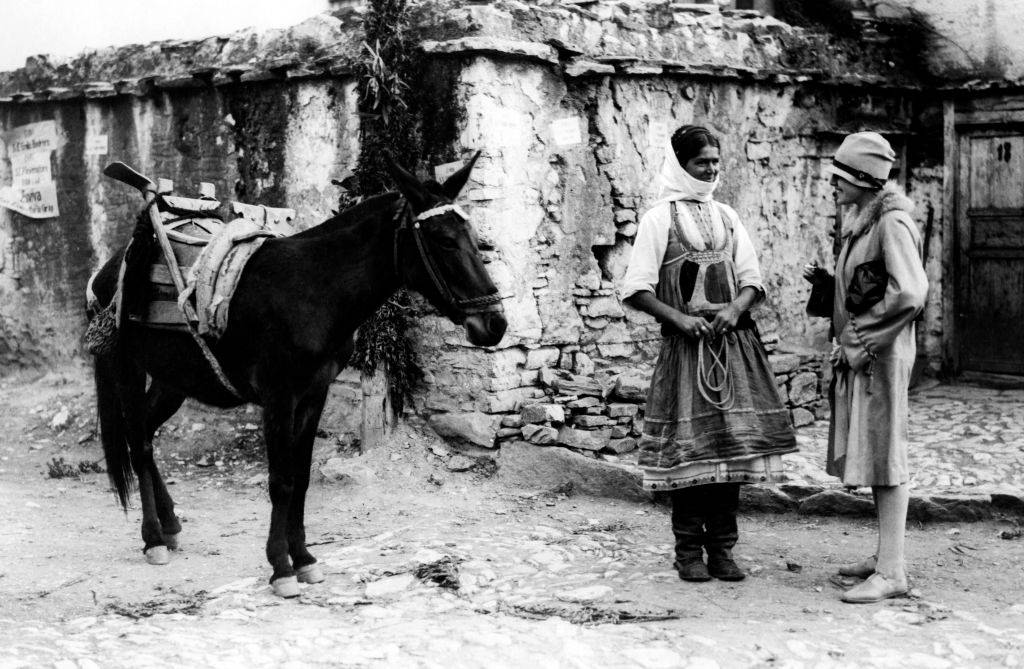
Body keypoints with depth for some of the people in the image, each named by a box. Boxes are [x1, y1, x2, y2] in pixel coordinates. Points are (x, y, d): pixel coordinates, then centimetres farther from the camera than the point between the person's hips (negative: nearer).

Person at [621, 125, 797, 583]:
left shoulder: (727, 218, 15)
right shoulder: (659, 218, 1)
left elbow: (752, 280, 14)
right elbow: (635, 290, -4)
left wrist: (735, 308, -6)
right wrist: (680, 318, -15)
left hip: (734, 342, 4)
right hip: (685, 345, -4)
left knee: (732, 444, 3)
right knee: (689, 449, -4)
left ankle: (722, 549, 12)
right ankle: (688, 550, 8)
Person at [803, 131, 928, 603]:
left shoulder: (892, 223, -15)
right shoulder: (863, 222, 14)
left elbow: (909, 294, -25)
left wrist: (864, 343, -20)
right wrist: (827, 283, 5)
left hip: (881, 354, -10)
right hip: (857, 352, 10)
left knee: (884, 457, -6)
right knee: (870, 455, 15)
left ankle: (891, 573, -2)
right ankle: (885, 556, 25)